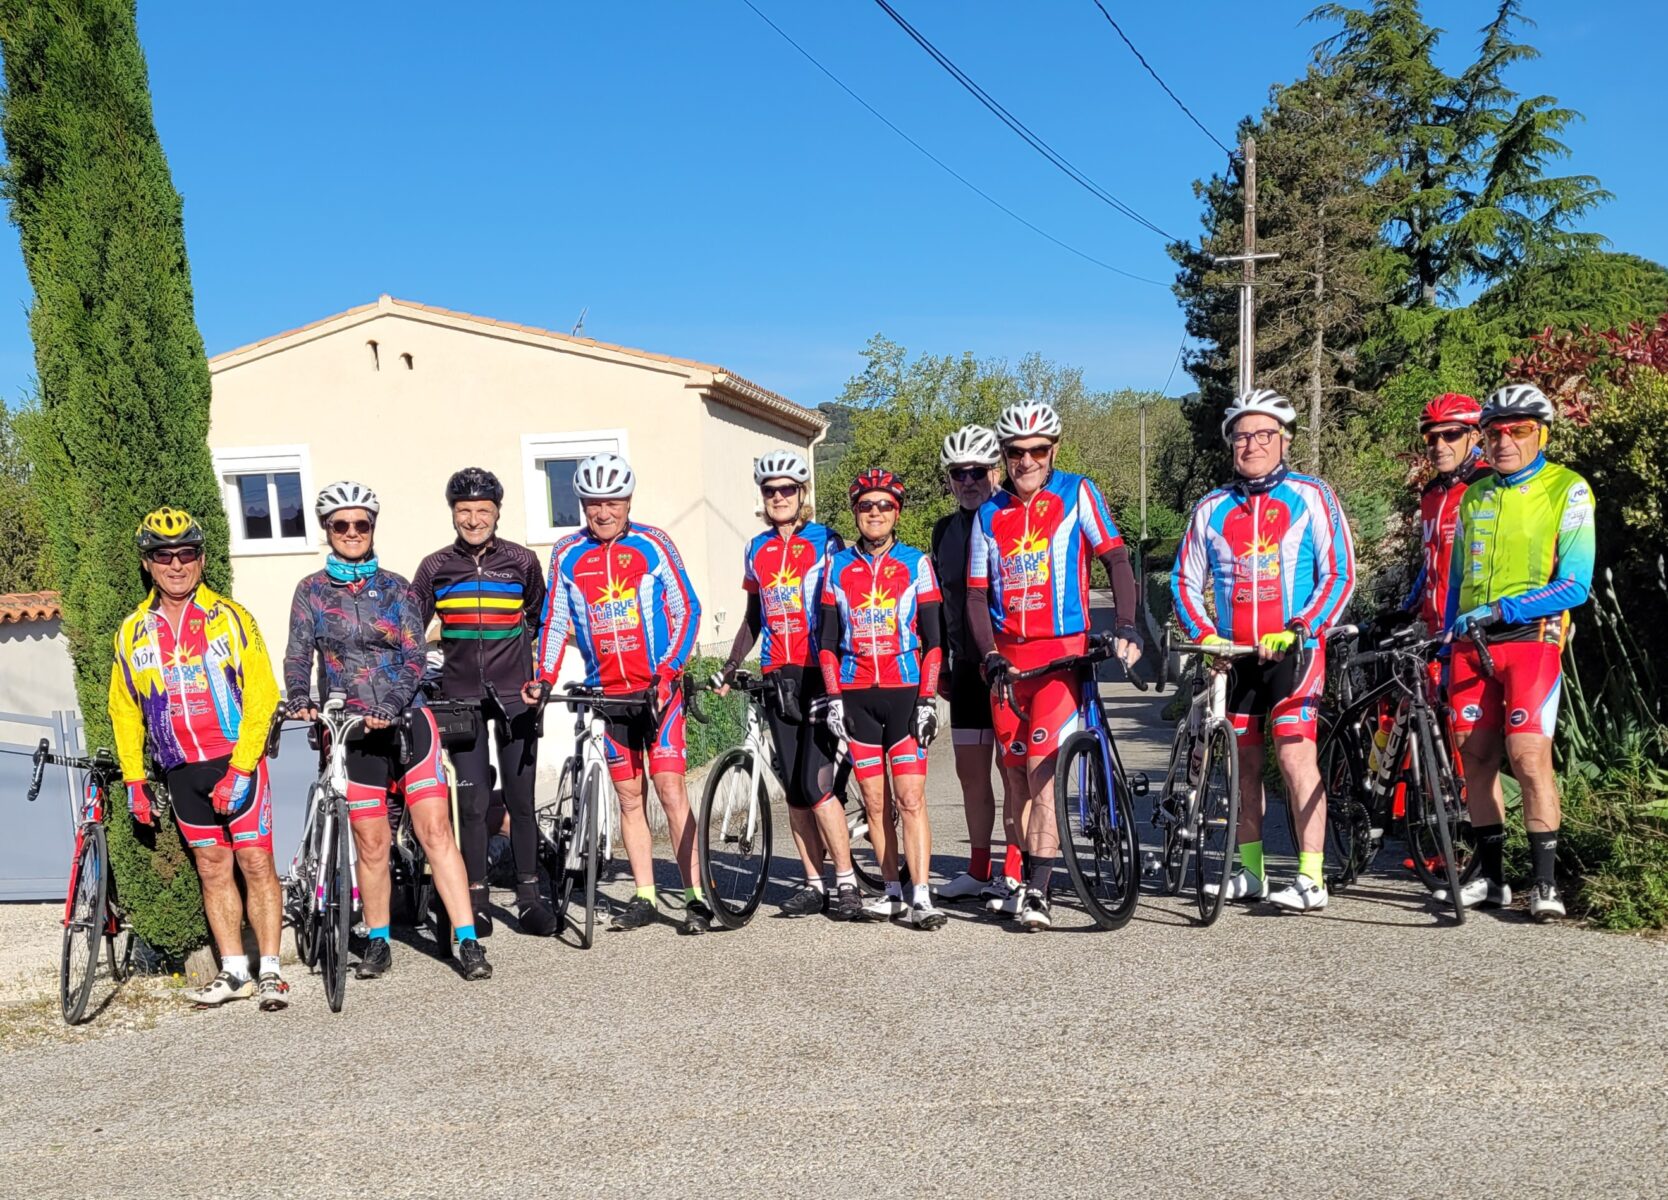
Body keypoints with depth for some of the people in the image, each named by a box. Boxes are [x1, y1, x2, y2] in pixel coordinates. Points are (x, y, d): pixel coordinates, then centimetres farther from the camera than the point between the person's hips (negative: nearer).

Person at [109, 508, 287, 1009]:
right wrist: (134, 780, 10)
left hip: (236, 762, -4)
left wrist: (240, 769, -15)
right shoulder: (132, 632, 7)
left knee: (255, 863, -4)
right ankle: (234, 972, 15)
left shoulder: (230, 617, -5)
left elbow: (262, 695, -8)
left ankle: (270, 971, 3)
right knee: (212, 868, 8)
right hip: (181, 771, 4)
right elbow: (124, 710, 16)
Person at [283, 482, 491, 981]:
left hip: (407, 720, -1)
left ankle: (468, 942, -5)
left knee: (436, 830, -7)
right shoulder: (311, 591, 7)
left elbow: (416, 655, -3)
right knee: (372, 844, 5)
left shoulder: (396, 589, 5)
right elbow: (298, 654, 1)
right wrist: (300, 699, -19)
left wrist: (393, 704, -19)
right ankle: (378, 943, 23)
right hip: (351, 729, 1)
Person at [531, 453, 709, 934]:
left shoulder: (653, 544, -4)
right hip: (607, 692, 3)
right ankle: (644, 898, 16)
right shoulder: (567, 555, 4)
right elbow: (554, 621, 9)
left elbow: (686, 609, -3)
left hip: (658, 688, -3)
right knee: (629, 796, 8)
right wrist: (544, 677, -3)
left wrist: (668, 670, -12)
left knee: (670, 789, -7)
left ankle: (696, 897, -2)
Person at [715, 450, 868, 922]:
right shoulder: (756, 551, 14)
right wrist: (729, 668, 17)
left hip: (818, 674, -5)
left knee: (816, 785, -12)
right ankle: (814, 883, 16)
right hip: (777, 678, 5)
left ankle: (847, 883, -1)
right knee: (794, 789, 7)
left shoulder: (826, 543, -1)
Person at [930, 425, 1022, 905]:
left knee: (1014, 768, -1)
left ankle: (1014, 873, 8)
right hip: (967, 667, 6)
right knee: (971, 772, 10)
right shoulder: (945, 530, 12)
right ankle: (978, 871, 20)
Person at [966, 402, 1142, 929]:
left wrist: (1125, 625, -19)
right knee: (1017, 776, 9)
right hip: (1008, 656, 4)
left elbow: (1116, 558, -5)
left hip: (1062, 650, -4)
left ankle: (1037, 892, -10)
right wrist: (988, 654, -6)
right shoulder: (989, 514, 9)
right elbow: (977, 593, 8)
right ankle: (1027, 883, 22)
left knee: (1043, 767, -13)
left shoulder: (1076, 494, 0)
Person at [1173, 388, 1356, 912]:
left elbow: (1339, 574, -3)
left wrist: (1298, 630, -15)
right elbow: (1185, 581, 13)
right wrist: (1205, 635, -3)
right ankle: (1250, 872, 19)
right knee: (1245, 761, 9)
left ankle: (1311, 877, -8)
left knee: (1295, 754, -13)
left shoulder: (1311, 497, 1)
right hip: (1232, 653, 4)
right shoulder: (1211, 508, 10)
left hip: (1293, 650, -4)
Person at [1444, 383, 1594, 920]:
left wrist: (1501, 610, -20)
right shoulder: (1474, 497, 14)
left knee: (1528, 756, -13)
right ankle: (1490, 875, 15)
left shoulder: (1567, 490, -2)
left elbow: (1575, 585, -10)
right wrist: (1448, 649, 15)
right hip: (1471, 643, 5)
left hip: (1531, 639, -5)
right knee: (1476, 756, 5)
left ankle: (1544, 881, -1)